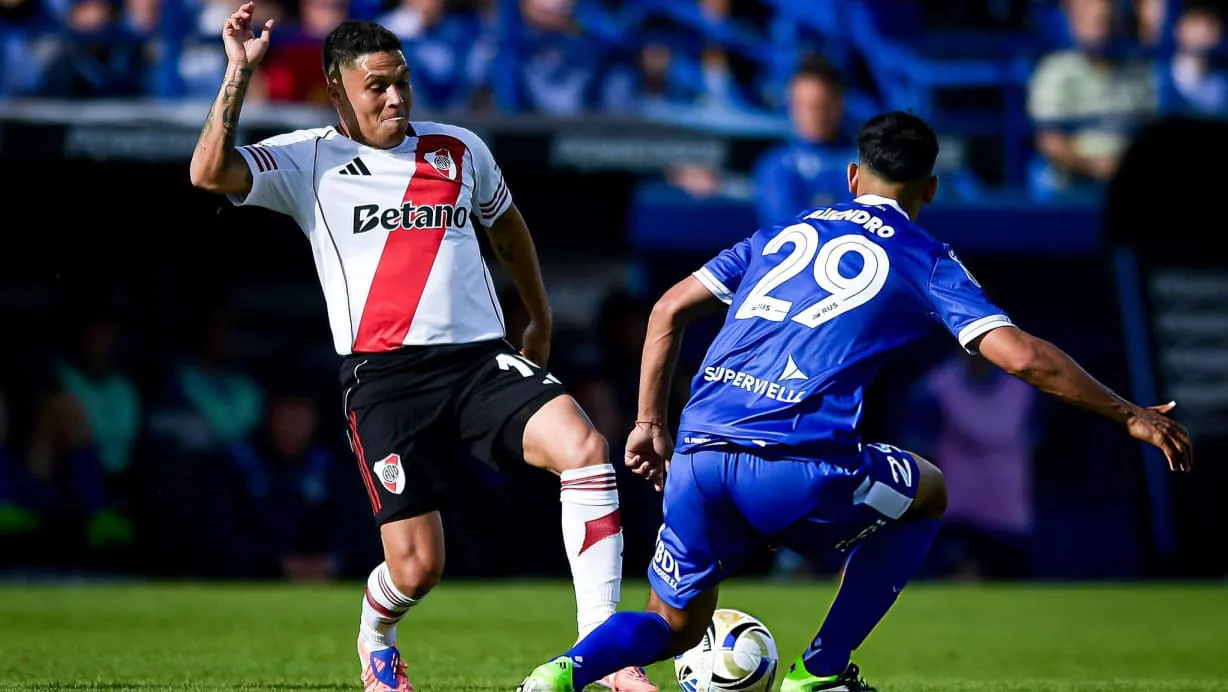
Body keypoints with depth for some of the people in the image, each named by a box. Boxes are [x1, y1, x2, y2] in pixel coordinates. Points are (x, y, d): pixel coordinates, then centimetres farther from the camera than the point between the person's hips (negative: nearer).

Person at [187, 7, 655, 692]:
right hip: (385, 376, -3)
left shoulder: (459, 149, 15)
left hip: (483, 359, 3)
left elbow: (507, 225, 34)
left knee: (585, 447, -25)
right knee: (417, 567, -8)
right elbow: (210, 172, -11)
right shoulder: (309, 161, 5)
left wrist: (542, 320, 41)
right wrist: (240, 72, -14)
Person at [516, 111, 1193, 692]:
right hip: (799, 467, -4)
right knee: (928, 493, 26)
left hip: (697, 455, 4)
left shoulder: (786, 234, 24)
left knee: (674, 625, 24)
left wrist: (649, 423, 25)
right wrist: (1130, 415, 10)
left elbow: (668, 309, 21)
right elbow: (1020, 355, 2)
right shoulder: (926, 260, 11)